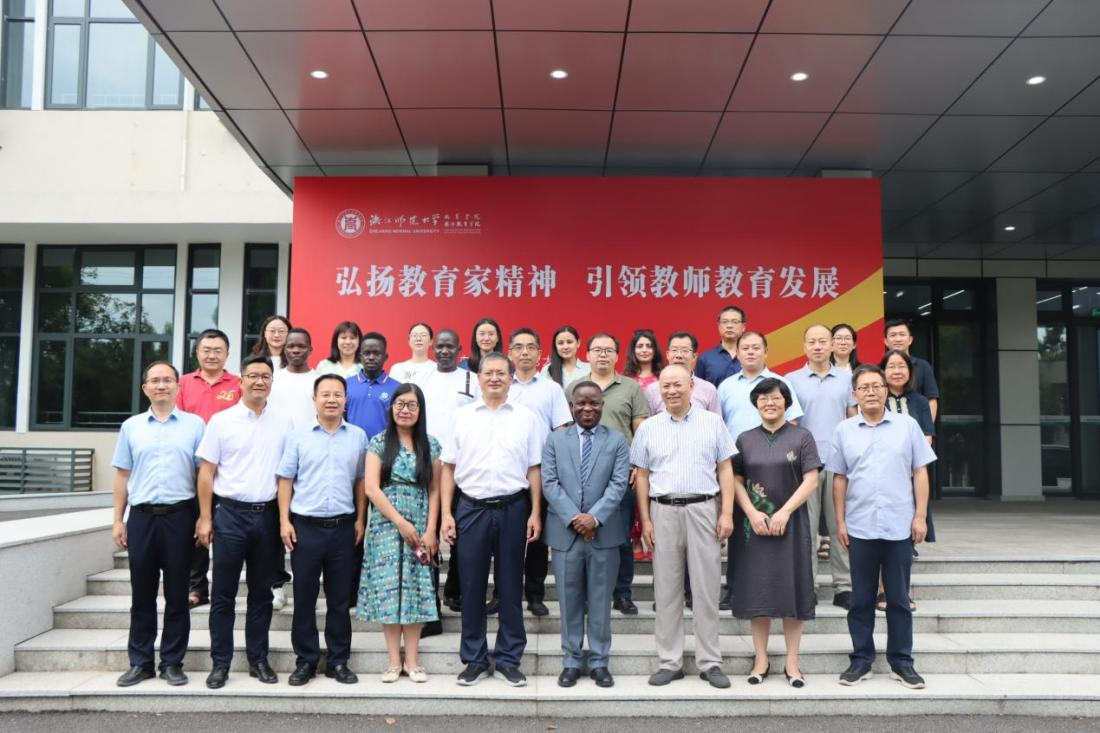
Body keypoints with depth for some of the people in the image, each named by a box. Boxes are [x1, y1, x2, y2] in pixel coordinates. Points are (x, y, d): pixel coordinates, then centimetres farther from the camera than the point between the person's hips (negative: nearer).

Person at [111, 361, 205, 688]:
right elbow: (122, 476, 12)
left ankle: (172, 662, 14)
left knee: (177, 594, 5)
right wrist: (118, 520, 6)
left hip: (180, 516, -2)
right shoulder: (131, 426, 10)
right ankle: (140, 662, 19)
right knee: (142, 593, 8)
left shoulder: (195, 425, 3)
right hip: (142, 516, 2)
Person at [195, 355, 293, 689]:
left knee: (262, 592, 10)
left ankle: (258, 659, 20)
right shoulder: (221, 421, 1)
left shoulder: (284, 423, 5)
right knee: (223, 594, 4)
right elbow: (206, 472, 1)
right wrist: (205, 518, -4)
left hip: (268, 514, 2)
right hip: (230, 513, -1)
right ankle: (220, 662, 14)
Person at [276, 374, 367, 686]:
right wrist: (284, 521, -4)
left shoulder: (358, 436, 5)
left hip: (343, 527, 1)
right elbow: (286, 480, 2)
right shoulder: (298, 436, 1)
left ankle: (338, 661, 20)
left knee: (340, 599, 9)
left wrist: (360, 519, 3)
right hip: (305, 526, -1)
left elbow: (361, 481, 9)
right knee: (304, 597, 7)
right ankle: (305, 660, 19)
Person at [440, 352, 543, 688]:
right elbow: (448, 468, 5)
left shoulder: (526, 417, 4)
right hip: (471, 508, 0)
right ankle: (475, 660, 20)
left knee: (510, 587, 8)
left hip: (513, 508, 0)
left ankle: (508, 660, 20)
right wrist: (446, 514, -1)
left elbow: (533, 470, 5)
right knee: (472, 587, 7)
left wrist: (535, 513, -2)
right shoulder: (462, 416, 4)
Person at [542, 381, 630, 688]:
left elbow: (618, 484, -4)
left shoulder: (617, 440, 5)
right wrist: (573, 518, -13)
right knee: (569, 600, 8)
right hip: (564, 532, 1)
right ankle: (572, 661, 18)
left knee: (600, 600, 7)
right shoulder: (555, 440, 8)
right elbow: (549, 483, -1)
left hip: (604, 532, 0)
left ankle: (599, 661, 18)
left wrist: (595, 517, -16)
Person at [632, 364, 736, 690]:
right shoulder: (648, 428, 7)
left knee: (706, 589, 4)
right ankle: (670, 662, 17)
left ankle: (710, 662, 14)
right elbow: (642, 476, 8)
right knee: (667, 590, 7)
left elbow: (725, 470, 4)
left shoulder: (712, 422, 5)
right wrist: (645, 520, 2)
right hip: (663, 512, 1)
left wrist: (727, 513, -4)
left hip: (704, 510, -1)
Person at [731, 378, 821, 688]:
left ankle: (792, 662, 10)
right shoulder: (745, 439, 9)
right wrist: (752, 514, -10)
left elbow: (811, 480, -4)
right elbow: (736, 481, 4)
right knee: (756, 589, 3)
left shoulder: (801, 436, 3)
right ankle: (761, 659, 13)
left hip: (792, 522, -1)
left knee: (792, 588, 1)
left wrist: (784, 513, -13)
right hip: (753, 524, 2)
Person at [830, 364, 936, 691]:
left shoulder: (907, 426, 3)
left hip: (900, 526, 0)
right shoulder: (844, 430, 5)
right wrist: (840, 522, 3)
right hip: (859, 527, 1)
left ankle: (901, 662, 18)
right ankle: (861, 660, 18)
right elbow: (839, 479, 7)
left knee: (899, 599, 8)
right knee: (861, 599, 8)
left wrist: (920, 516, -3)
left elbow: (920, 473, 3)